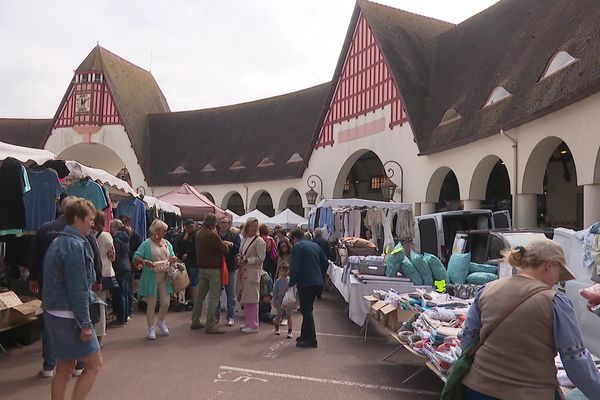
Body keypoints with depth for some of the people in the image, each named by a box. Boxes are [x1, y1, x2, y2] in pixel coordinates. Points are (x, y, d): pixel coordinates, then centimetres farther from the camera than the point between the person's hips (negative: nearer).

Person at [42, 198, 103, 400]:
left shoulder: (58, 242, 12)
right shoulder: (75, 245, -18)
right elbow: (78, 290, -21)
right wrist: (85, 324, -18)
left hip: (55, 313, 10)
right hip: (68, 316, -10)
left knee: (65, 367, 15)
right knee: (94, 364, 0)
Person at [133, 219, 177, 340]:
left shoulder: (167, 243, 11)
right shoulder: (147, 244, -6)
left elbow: (172, 257, 18)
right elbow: (136, 258, -10)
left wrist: (173, 259, -5)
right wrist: (145, 262, -27)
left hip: (165, 278, 5)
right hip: (151, 278, -5)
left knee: (166, 302, 5)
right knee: (151, 304, 3)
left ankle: (161, 321, 32)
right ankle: (151, 328, 16)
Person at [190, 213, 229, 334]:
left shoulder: (199, 233, 8)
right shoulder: (213, 235, -18)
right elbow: (225, 250, -17)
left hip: (202, 268, 9)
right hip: (214, 269, -8)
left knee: (200, 294, 16)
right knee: (214, 297, -4)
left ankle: (195, 321, 24)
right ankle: (210, 325, -3)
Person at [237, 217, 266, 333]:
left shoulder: (259, 241, -9)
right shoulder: (244, 239, 13)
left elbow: (260, 258, -13)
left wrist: (246, 260, -16)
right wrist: (239, 257, 2)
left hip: (253, 273, -7)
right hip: (244, 272, 8)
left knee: (252, 300, -4)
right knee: (245, 299, 13)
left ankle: (253, 326, 4)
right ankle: (248, 323, 25)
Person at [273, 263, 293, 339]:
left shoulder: (290, 280, -5)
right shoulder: (278, 281, -4)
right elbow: (275, 293, 1)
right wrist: (275, 302, 0)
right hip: (280, 301, 1)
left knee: (289, 316, 1)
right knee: (278, 315, 14)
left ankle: (290, 332, 9)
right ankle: (276, 328, 37)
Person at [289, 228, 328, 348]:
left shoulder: (297, 247, -7)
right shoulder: (315, 245, 15)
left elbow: (295, 268, -14)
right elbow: (325, 263, 17)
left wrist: (291, 283, -6)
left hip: (305, 283, -8)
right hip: (318, 283, 8)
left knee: (306, 310, -1)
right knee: (307, 309, 18)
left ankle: (311, 340, 0)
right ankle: (305, 335, 25)